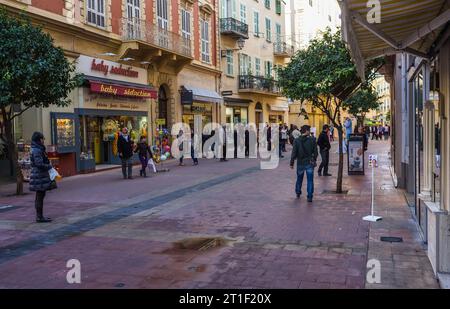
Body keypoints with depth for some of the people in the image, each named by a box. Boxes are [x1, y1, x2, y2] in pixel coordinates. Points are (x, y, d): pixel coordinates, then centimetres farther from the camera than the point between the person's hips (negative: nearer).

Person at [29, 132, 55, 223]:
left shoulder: (39, 149, 15)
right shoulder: (36, 151, -16)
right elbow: (39, 164, -23)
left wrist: (48, 165, 10)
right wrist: (49, 166, -10)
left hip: (41, 176, 10)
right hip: (39, 177, -10)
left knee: (40, 197, 13)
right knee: (40, 197, -5)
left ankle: (39, 216, 20)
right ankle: (39, 217, -1)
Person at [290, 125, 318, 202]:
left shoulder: (297, 141, -8)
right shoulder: (312, 140, -8)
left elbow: (294, 153, -9)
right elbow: (315, 152, -2)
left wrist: (292, 163, -1)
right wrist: (314, 160, 13)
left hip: (300, 163, 1)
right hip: (310, 163, -1)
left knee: (299, 179, 20)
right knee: (310, 180, 4)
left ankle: (298, 193, 35)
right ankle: (310, 197, 1)